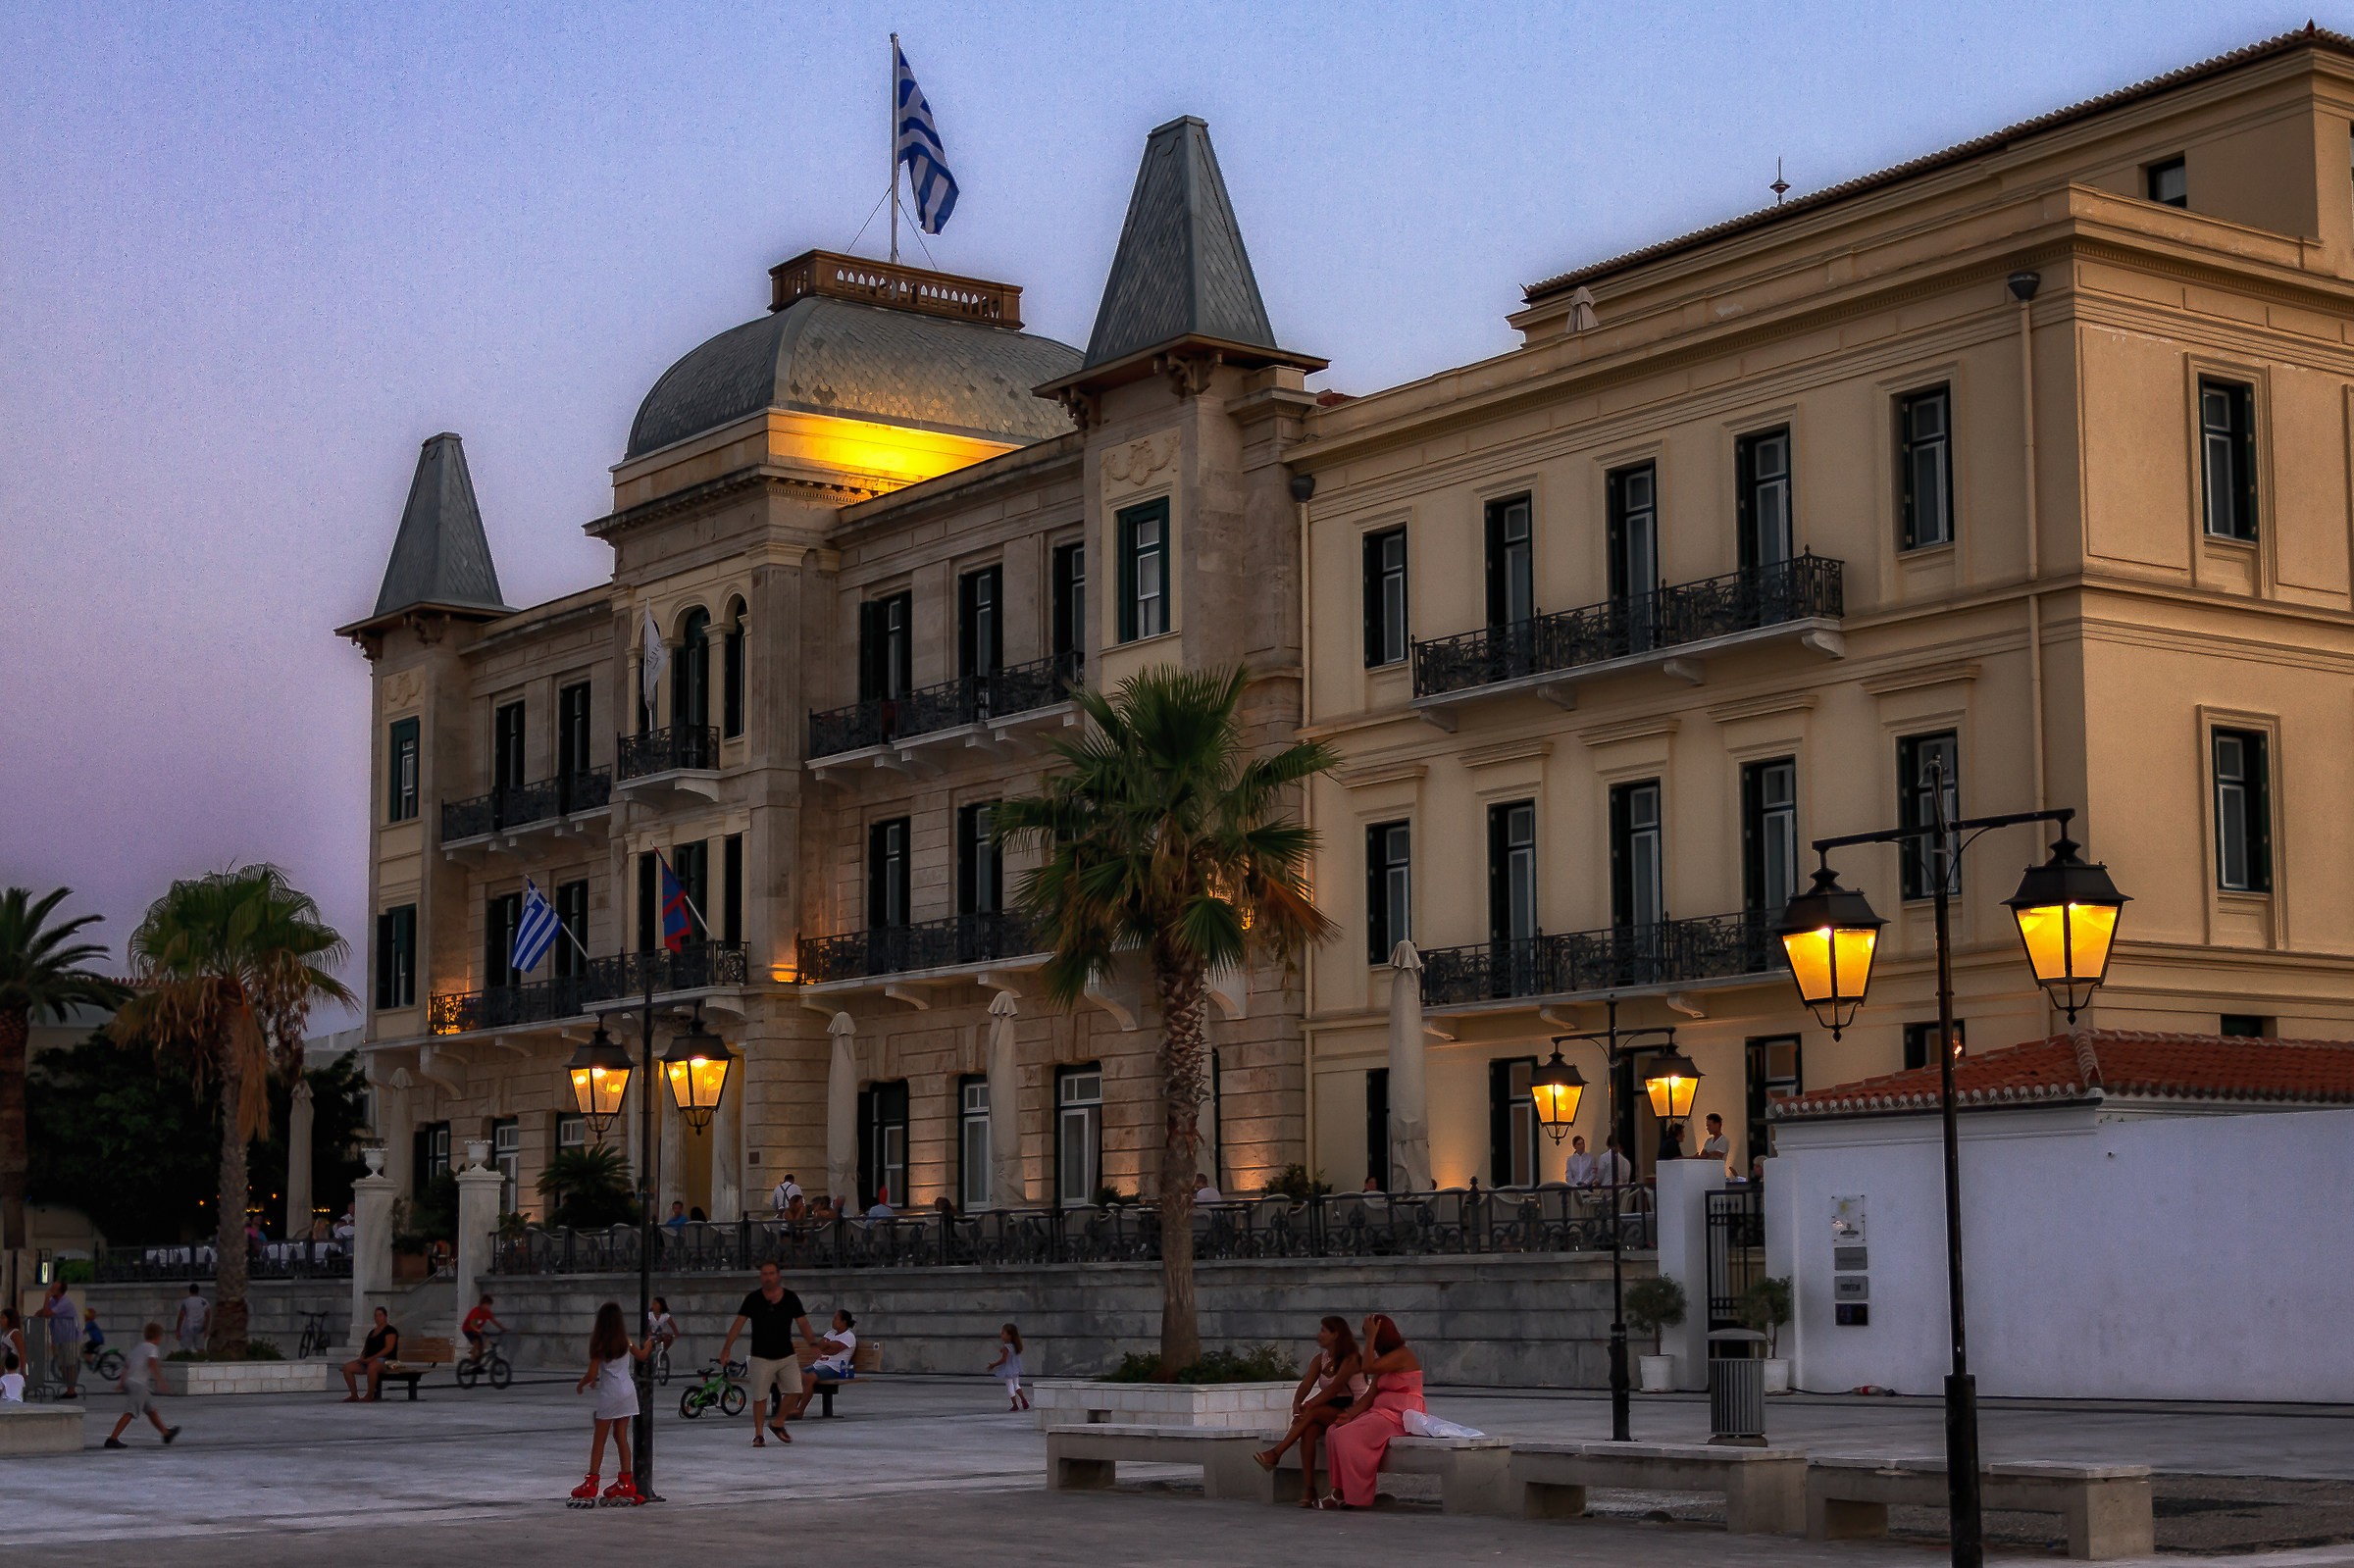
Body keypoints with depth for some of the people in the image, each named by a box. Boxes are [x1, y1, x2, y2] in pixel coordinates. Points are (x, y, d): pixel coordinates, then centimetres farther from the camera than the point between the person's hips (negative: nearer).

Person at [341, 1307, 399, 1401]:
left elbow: (389, 1348, -14)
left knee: (372, 1366, -43)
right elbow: (365, 1349, 24)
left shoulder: (390, 1330, -2)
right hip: (369, 1361, 8)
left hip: (385, 1361, -8)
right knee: (347, 1367, -10)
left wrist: (372, 1358, -20)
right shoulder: (372, 1332, 23)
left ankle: (369, 1396, -31)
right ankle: (354, 1395, -11)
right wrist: (362, 1357, 0)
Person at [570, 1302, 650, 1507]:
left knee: (599, 1440, 1)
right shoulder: (625, 1340, 2)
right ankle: (626, 1481, 8)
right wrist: (648, 1344, 40)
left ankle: (591, 1483, 0)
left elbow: (591, 1374, -13)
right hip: (628, 1389, 5)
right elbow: (641, 1356, 19)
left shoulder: (598, 1344, -11)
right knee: (621, 1436, 10)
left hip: (609, 1393, -5)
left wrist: (580, 1385, 8)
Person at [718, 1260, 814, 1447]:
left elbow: (803, 1323, 4)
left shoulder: (791, 1298, 1)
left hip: (786, 1356, 2)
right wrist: (727, 1347, -10)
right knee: (760, 1397, -2)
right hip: (761, 1358, -1)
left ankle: (777, 1424, 14)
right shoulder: (753, 1299, -2)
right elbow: (739, 1323, -2)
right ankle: (758, 1434, 11)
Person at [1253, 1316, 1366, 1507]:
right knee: (1309, 1429, -28)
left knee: (1313, 1413, -32)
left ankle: (1276, 1453, -31)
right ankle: (1308, 1489, -36)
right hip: (1327, 1414, 5)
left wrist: (1309, 1405, -30)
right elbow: (1305, 1385, 0)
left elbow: (1334, 1388, -21)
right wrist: (1297, 1403, -22)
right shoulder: (1320, 1360, 14)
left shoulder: (1350, 1359, -8)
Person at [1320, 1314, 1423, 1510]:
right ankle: (1339, 1493, -15)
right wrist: (1351, 1414, -2)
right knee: (1334, 1431, -7)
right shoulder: (1385, 1357, 20)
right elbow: (1370, 1394, 12)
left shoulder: (1402, 1354, -10)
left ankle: (1353, 1496, -16)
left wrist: (1371, 1337, -13)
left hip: (1399, 1416, -10)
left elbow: (1367, 1367, -22)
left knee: (1346, 1435, -24)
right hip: (1382, 1412, 10)